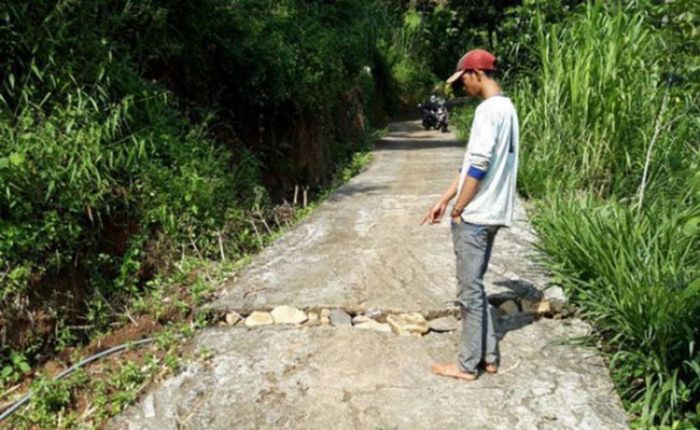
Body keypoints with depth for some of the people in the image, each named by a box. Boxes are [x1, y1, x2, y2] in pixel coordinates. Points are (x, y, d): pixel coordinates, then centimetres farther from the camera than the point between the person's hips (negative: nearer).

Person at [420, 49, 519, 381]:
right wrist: (443, 201, 15)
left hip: (474, 216, -10)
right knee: (475, 285, 18)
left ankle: (468, 365, 14)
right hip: (491, 213, 10)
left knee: (469, 290, 1)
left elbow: (478, 167, -21)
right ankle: (488, 355, 26)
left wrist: (458, 210, -10)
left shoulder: (488, 110, -16)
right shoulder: (507, 108, 16)